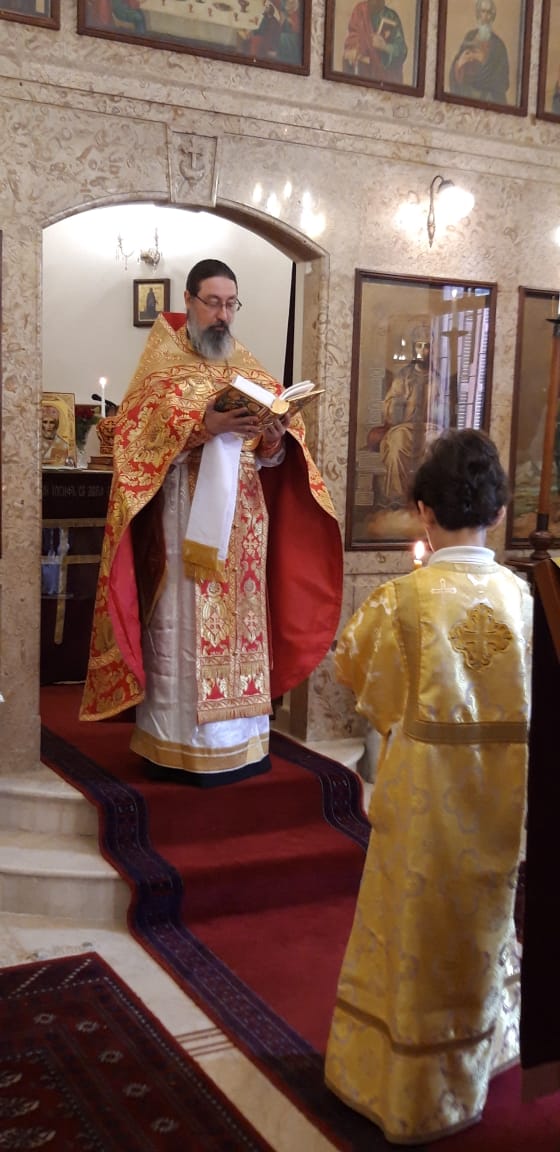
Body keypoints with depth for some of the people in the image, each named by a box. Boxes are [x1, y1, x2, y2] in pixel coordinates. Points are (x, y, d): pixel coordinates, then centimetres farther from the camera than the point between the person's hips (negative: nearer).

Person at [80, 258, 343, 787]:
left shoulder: (250, 369, 14)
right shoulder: (162, 362, 2)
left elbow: (271, 455, 9)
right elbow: (138, 435, -12)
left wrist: (275, 438, -14)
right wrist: (204, 426, -23)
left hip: (239, 516, 5)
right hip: (182, 516, -4)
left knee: (239, 622, 7)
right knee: (179, 626, -3)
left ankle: (236, 740, 16)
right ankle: (174, 745, 5)